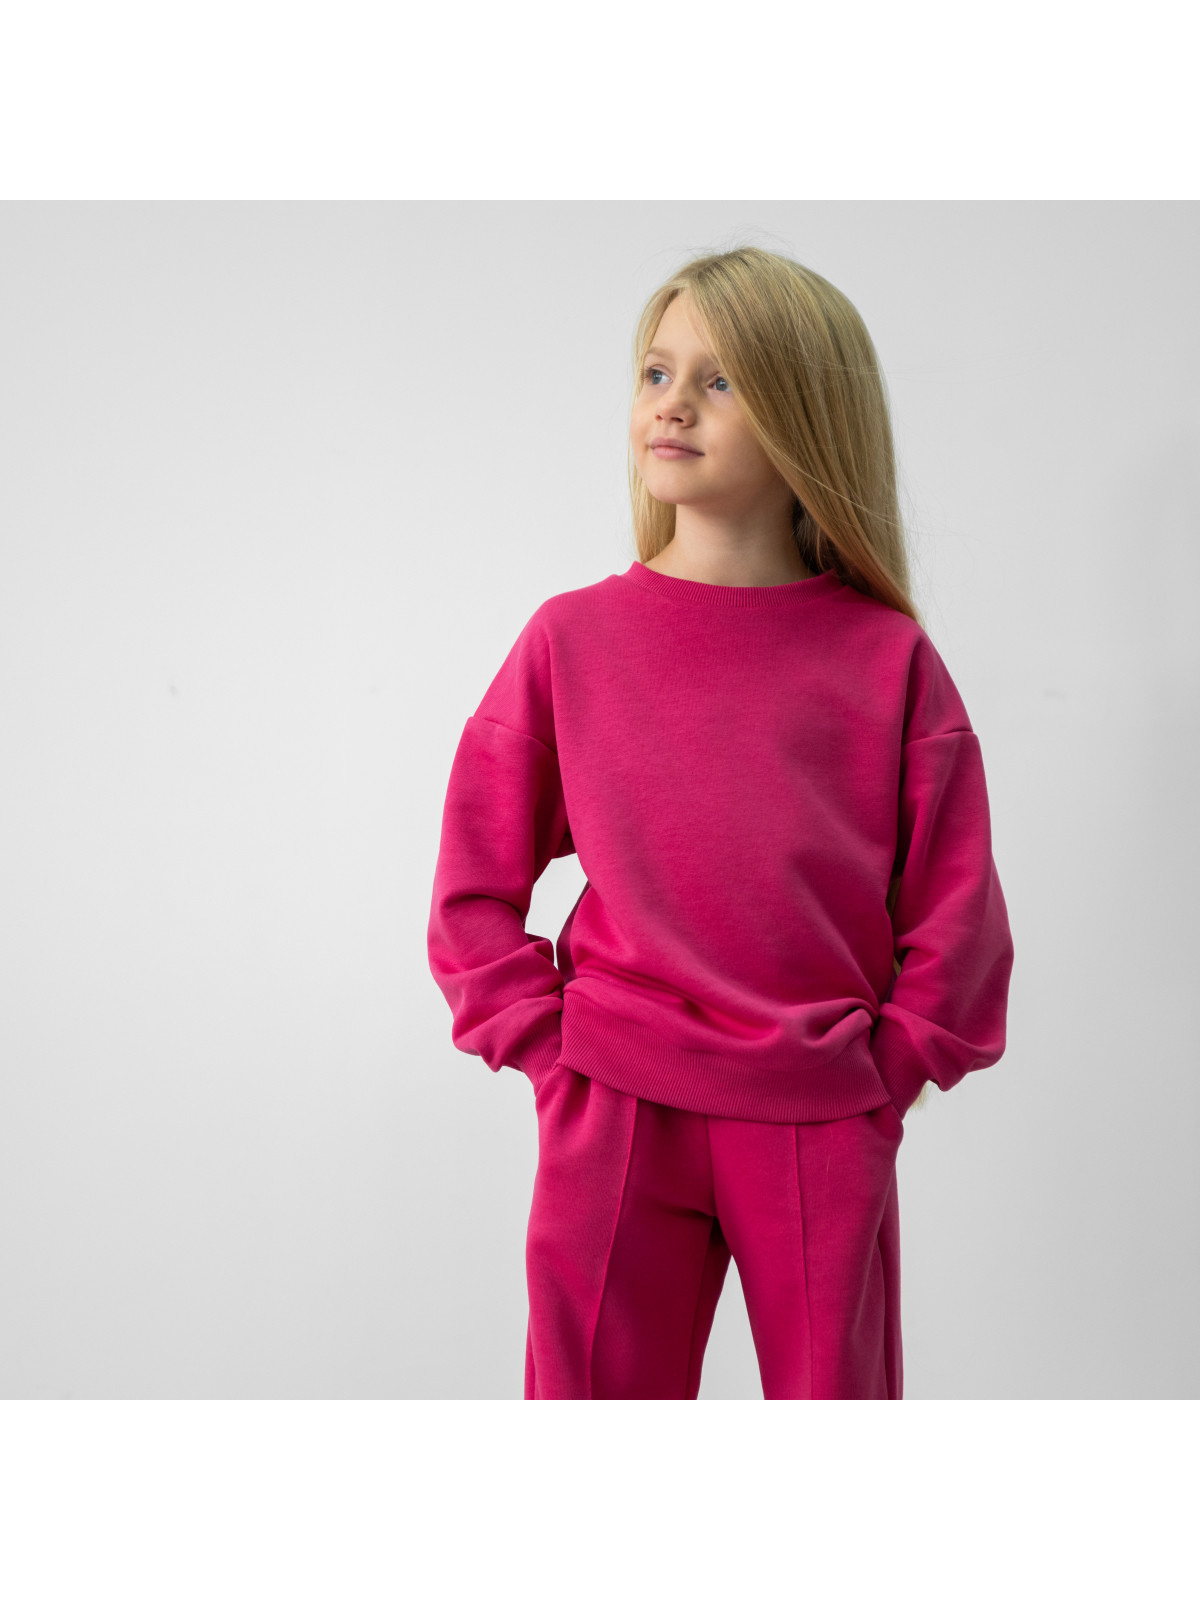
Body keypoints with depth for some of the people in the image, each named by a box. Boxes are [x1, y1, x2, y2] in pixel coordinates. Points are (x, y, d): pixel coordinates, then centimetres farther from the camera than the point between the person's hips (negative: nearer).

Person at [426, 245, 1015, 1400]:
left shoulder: (888, 659, -1)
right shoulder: (572, 639, 0)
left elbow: (958, 903, 2)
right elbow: (474, 884, 4)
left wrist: (891, 1068, -1)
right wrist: (545, 1044, -2)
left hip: (824, 1131, 0)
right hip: (611, 1116, 1)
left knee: (835, 1390, 13)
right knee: (595, 1388, 11)